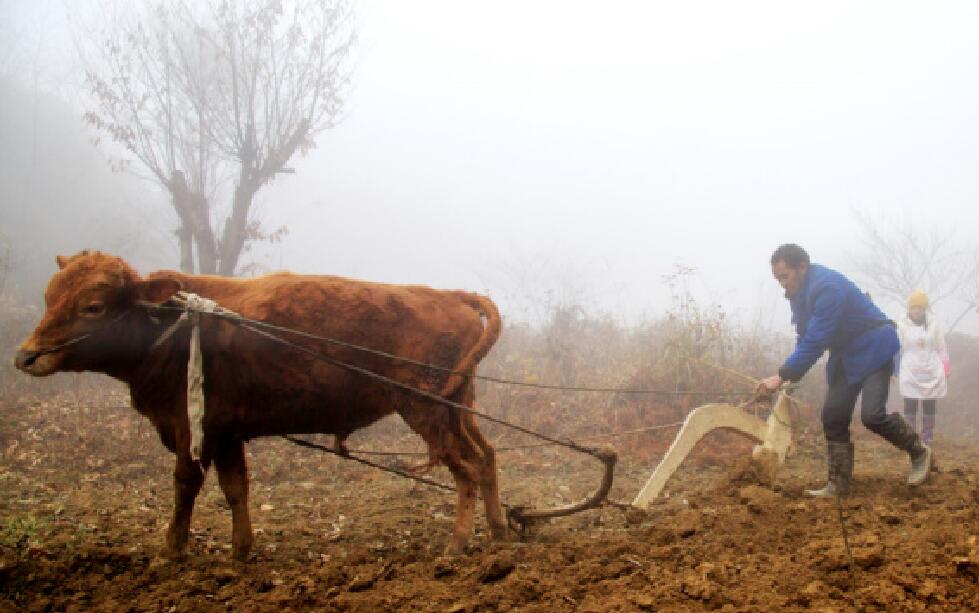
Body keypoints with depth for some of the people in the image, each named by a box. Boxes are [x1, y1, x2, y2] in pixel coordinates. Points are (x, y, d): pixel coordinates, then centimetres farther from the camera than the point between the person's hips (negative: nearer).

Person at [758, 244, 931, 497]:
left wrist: (782, 376, -30)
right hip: (845, 355, 9)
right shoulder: (799, 291, 2)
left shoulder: (826, 287, -29)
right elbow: (805, 337, 9)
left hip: (873, 349, -9)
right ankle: (838, 484, 6)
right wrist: (791, 375, -2)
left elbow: (815, 341, -31)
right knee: (833, 416, 1)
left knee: (872, 414, -18)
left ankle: (919, 452, 7)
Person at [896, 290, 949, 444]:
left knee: (929, 406, 6)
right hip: (910, 373, -2)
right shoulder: (901, 325, -4)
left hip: (931, 373, 2)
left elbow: (941, 350, 8)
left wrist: (945, 371, 5)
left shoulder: (933, 324, 3)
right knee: (910, 406, -3)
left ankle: (927, 439, 12)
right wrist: (893, 371, -4)